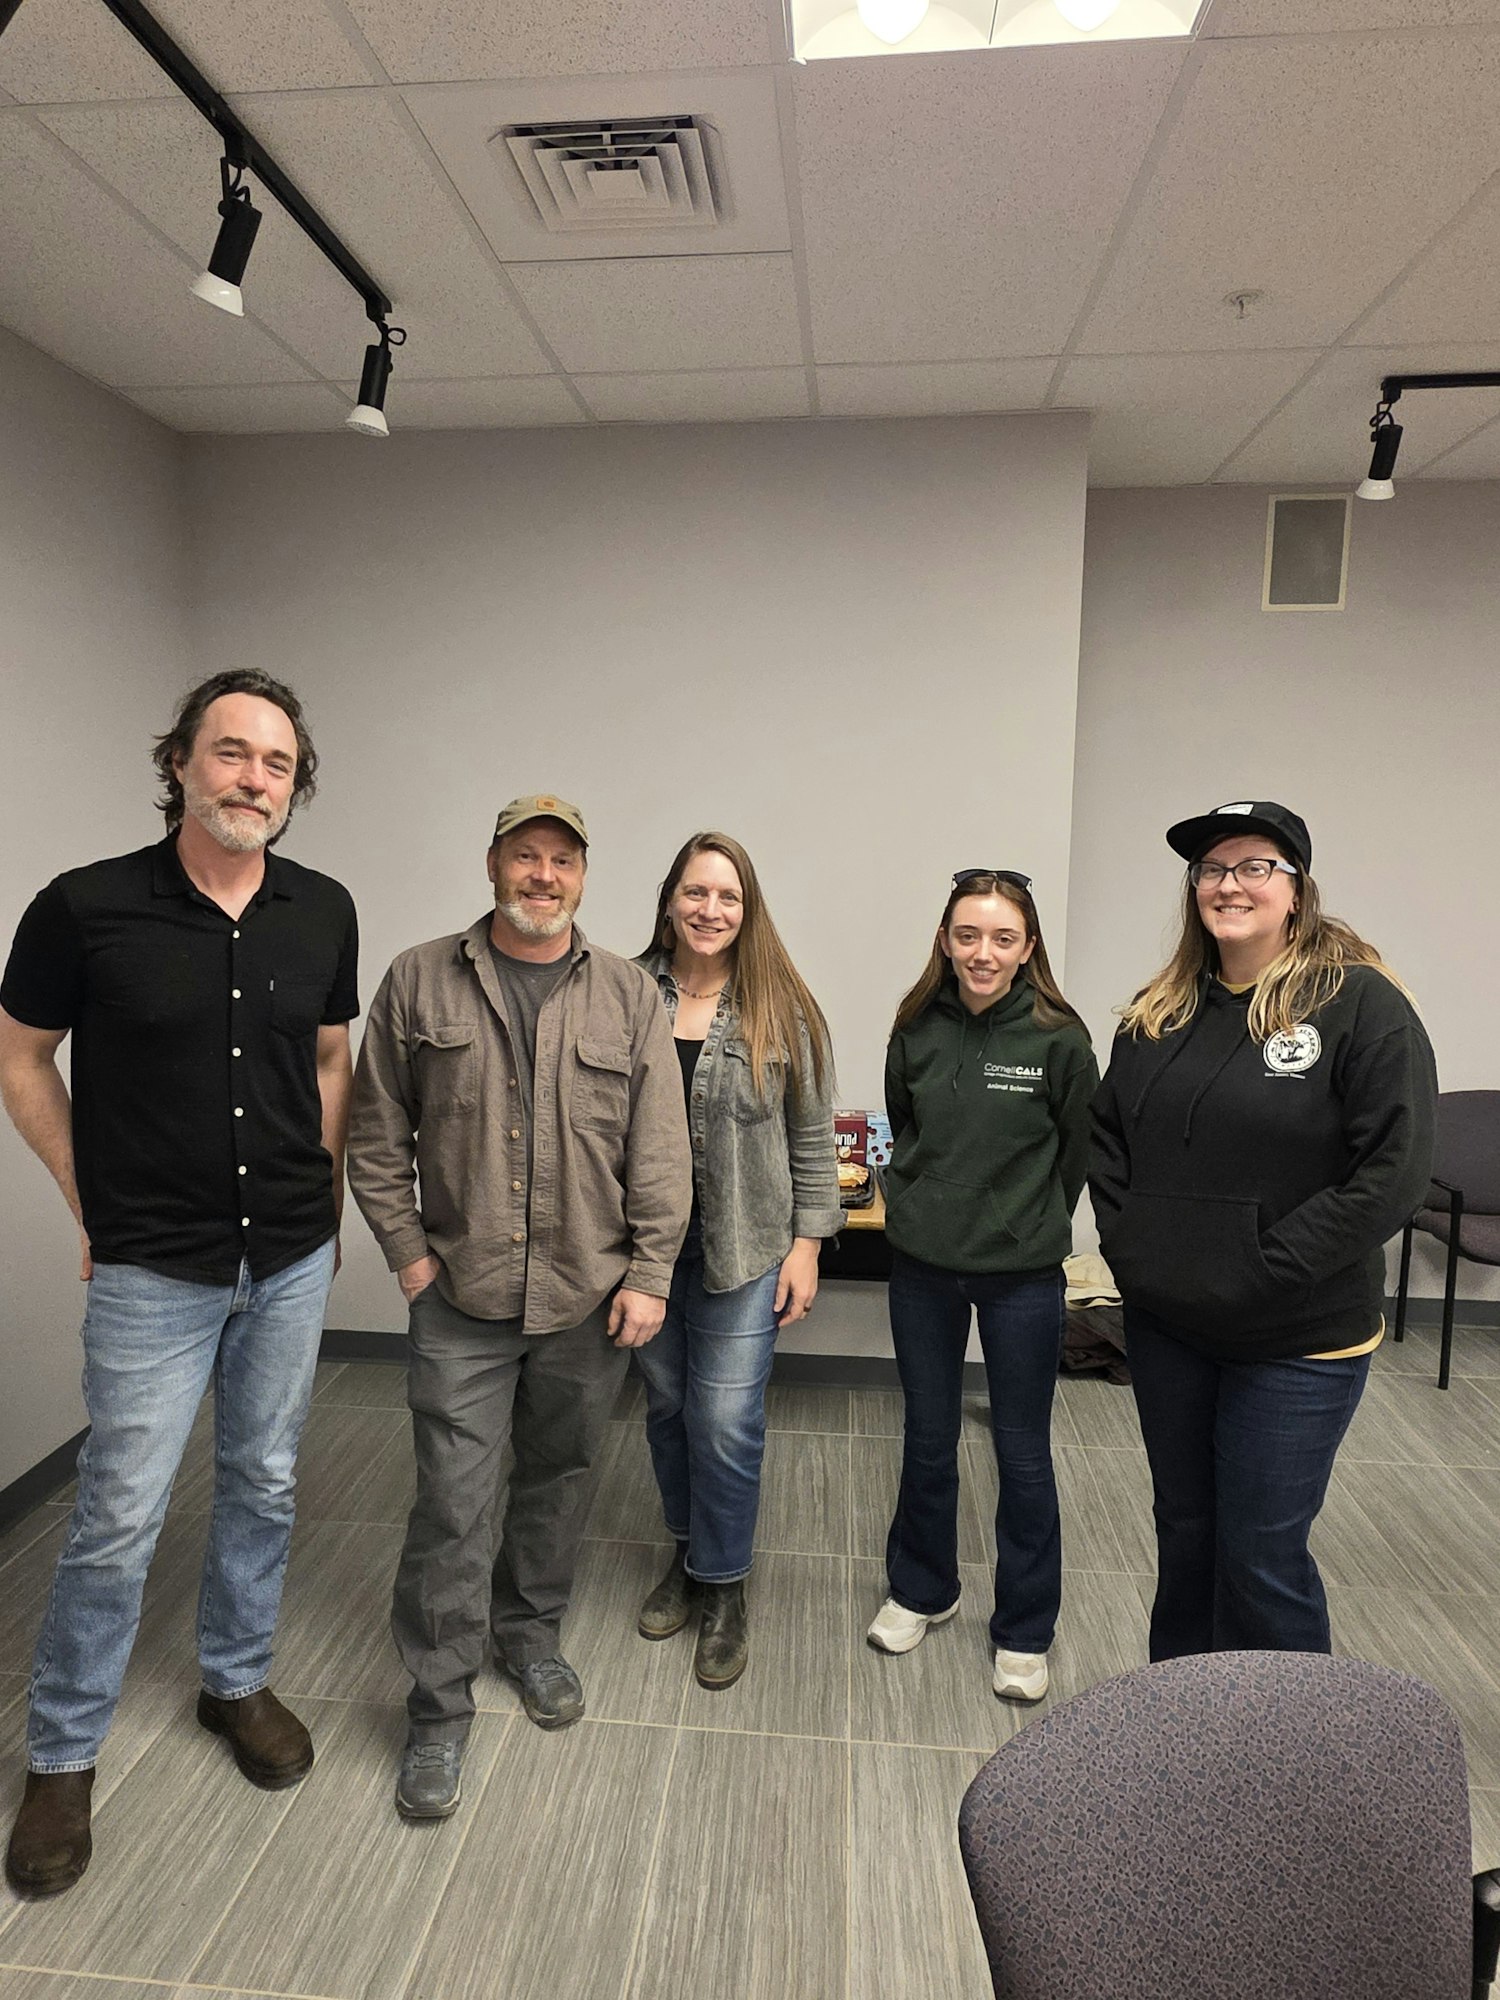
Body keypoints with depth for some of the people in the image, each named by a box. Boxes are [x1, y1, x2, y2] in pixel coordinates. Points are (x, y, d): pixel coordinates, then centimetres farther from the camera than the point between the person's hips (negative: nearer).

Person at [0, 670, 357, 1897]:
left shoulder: (324, 912, -3)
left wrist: (326, 1203, 8)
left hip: (293, 1260, 3)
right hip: (153, 1268, -3)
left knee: (264, 1484, 18)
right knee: (121, 1516, 7)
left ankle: (238, 1681, 41)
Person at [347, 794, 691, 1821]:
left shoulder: (629, 995, -1)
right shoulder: (419, 982, -1)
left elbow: (660, 1149, -2)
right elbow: (377, 1138, 3)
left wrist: (649, 1274, -6)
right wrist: (409, 1249, -3)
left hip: (589, 1300, 2)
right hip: (461, 1296, -1)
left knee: (558, 1479, 18)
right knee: (453, 1501, 2)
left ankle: (531, 1632, 42)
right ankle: (440, 1708, 22)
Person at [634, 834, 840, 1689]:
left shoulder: (781, 1010, -5)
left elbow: (813, 1140, -1)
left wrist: (807, 1245, -4)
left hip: (743, 1252, -2)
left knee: (726, 1421, 2)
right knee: (667, 1407, 17)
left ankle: (724, 1585, 26)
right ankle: (688, 1553, 41)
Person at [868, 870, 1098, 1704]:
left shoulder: (1058, 1037, -12)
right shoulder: (917, 1029, -4)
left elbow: (1080, 1151, -2)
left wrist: (1033, 1223, 5)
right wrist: (924, 1204, 7)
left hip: (1022, 1274, -2)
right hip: (923, 1265, 3)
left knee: (1023, 1453, 11)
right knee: (928, 1439, 18)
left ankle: (1024, 1631, 32)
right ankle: (921, 1590, 40)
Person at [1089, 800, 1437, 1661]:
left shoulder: (1362, 1005, -12)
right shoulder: (1161, 1009, 6)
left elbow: (1394, 1170, -18)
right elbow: (1107, 1133, 13)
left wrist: (1263, 1273, -19)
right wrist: (1127, 1241, 0)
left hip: (1297, 1342, -5)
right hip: (1165, 1324, 6)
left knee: (1261, 1554, 5)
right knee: (1184, 1528, 21)